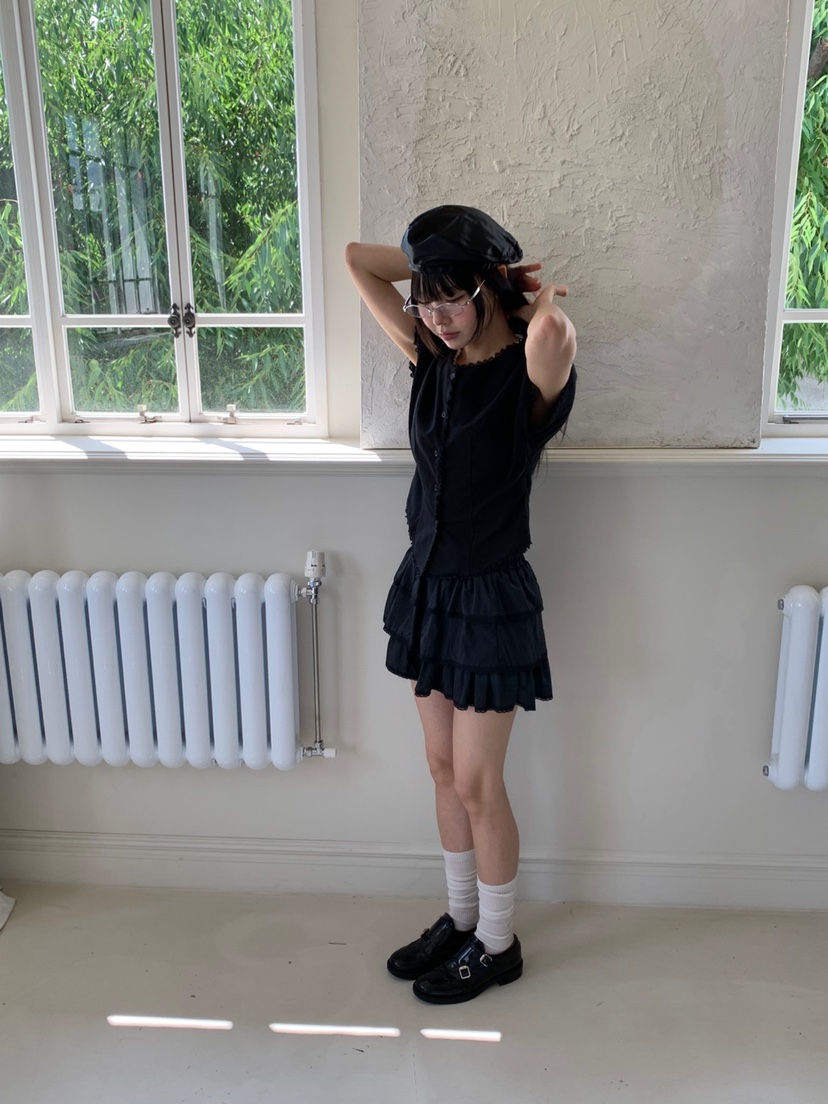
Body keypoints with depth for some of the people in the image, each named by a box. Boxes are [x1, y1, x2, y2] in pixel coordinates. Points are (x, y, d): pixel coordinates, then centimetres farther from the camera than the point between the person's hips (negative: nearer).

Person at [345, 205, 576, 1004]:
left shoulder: (526, 374, -17)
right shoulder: (432, 357, 2)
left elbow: (556, 332, -42)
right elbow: (356, 259, 4)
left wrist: (539, 299, -20)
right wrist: (436, 261, -2)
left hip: (489, 599, -7)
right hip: (426, 584, 7)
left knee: (477, 784, 6)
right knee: (444, 771, 18)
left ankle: (497, 945, 28)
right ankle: (460, 919, 37)